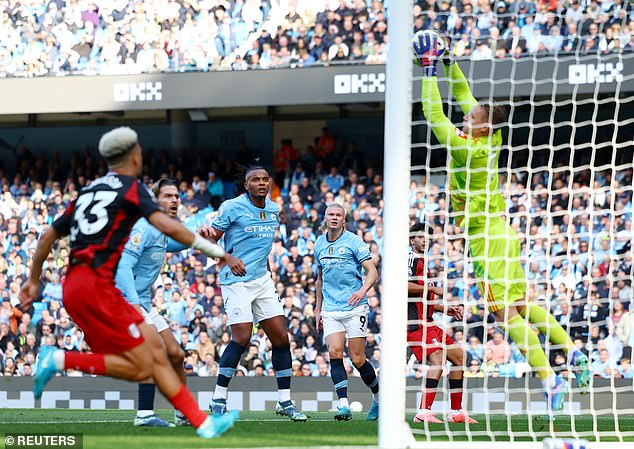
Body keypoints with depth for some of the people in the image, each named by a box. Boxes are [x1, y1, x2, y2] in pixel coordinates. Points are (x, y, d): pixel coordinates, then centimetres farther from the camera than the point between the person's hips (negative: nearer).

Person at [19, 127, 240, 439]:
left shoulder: (88, 191, 22)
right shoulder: (131, 188, -1)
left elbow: (48, 236, 27)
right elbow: (169, 228, -14)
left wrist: (34, 280, 39)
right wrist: (220, 253, -10)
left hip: (74, 283, 9)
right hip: (95, 283, -9)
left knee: (155, 349, 7)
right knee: (141, 368, -8)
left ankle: (202, 423, 4)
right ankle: (60, 360, -12)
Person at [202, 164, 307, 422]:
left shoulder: (273, 210, 11)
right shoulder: (231, 208, -9)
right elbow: (211, 240, -8)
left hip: (262, 281, 7)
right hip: (236, 282, -7)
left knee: (281, 337, 1)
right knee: (242, 338, -17)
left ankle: (285, 401, 9)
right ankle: (218, 400, -6)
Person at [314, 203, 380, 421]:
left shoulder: (354, 241, -4)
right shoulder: (319, 244, 13)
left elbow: (372, 271, -9)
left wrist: (363, 290, -28)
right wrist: (318, 308, 22)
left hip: (354, 308, -4)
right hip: (331, 310, 4)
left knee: (357, 360, -4)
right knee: (335, 353, -14)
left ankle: (378, 398, 20)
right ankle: (343, 405, -18)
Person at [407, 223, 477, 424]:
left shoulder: (423, 264, 27)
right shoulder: (411, 260, -4)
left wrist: (446, 309, 22)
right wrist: (433, 288, -17)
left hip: (427, 323, 11)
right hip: (416, 323, -11)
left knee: (459, 357, 14)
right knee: (438, 359, -26)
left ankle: (456, 412, 16)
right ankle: (424, 412, -33)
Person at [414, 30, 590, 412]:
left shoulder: (469, 150, -19)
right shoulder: (490, 139, 3)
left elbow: (435, 117, -17)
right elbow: (465, 95, 15)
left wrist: (430, 72, -12)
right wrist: (447, 62, 12)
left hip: (488, 238, -9)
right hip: (501, 234, 9)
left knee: (507, 313, -9)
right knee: (523, 305, 16)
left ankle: (551, 380, -14)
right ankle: (571, 350, 11)